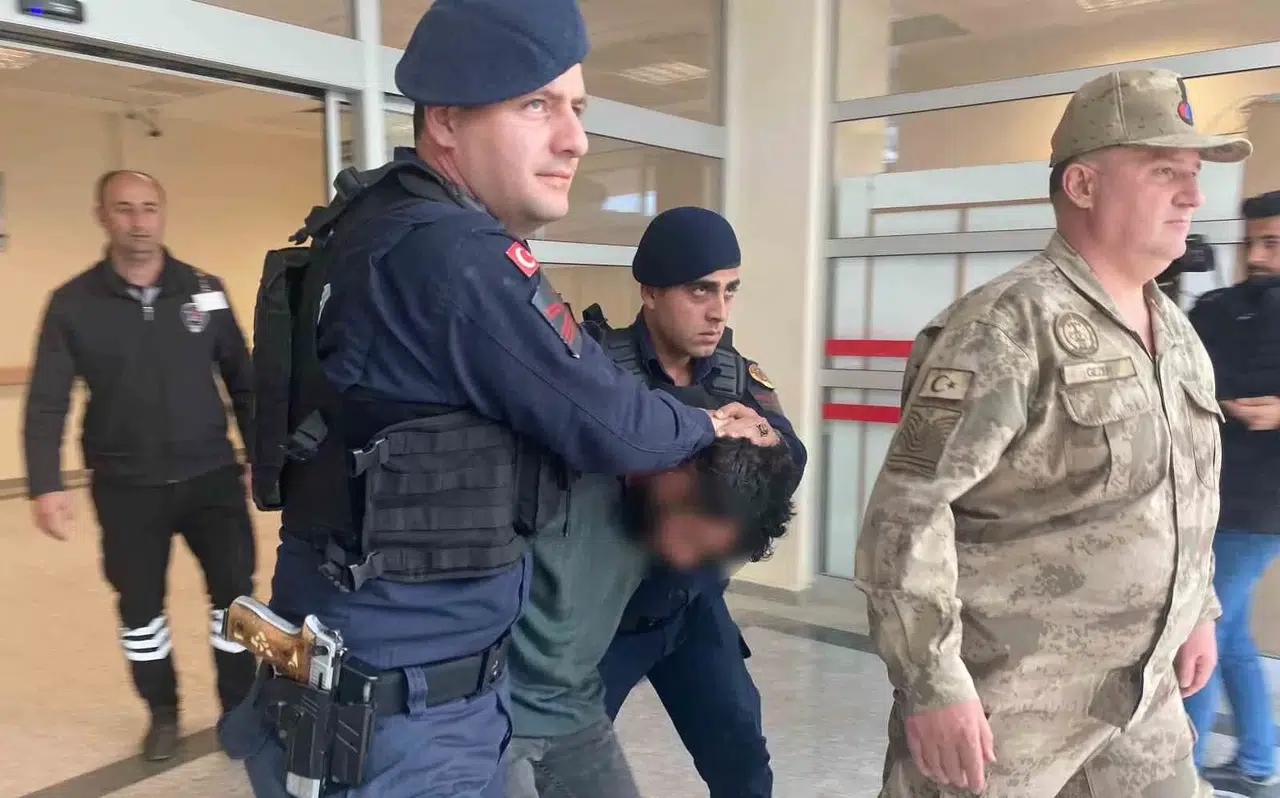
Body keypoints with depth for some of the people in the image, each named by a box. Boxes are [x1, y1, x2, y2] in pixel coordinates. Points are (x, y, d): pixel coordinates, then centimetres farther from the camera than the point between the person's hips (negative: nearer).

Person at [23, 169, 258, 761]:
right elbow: (47, 403, -5)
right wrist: (45, 484, -16)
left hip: (212, 476, 0)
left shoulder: (204, 290, 0)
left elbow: (241, 381, 4)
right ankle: (163, 713, 34)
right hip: (126, 488, 0)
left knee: (235, 594, 4)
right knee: (139, 607, 13)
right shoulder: (73, 303, -3)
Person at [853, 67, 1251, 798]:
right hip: (1006, 704, -8)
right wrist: (933, 683, -23)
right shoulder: (1010, 326, -20)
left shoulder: (1178, 332, 8)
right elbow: (909, 506, -23)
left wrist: (1198, 610, 21)